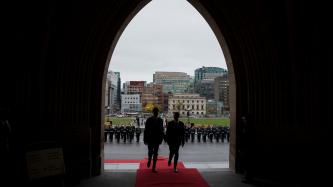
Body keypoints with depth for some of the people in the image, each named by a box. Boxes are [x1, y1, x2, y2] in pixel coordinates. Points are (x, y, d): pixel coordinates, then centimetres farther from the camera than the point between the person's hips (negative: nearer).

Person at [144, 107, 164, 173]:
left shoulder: (160, 120, 3)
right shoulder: (149, 120, -3)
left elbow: (161, 130, 6)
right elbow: (146, 130, -3)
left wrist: (161, 138, 0)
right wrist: (145, 139, -6)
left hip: (157, 139, 2)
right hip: (150, 139, -2)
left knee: (155, 154, 4)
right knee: (150, 152, 2)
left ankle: (154, 168, 11)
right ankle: (149, 160, 36)